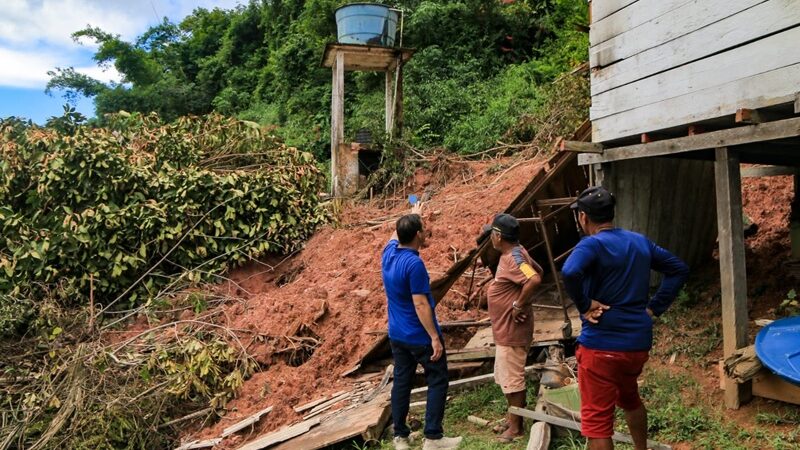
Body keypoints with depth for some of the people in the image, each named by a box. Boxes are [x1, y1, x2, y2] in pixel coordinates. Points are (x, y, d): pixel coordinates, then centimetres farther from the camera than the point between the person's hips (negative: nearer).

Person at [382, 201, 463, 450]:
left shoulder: (388, 252, -1)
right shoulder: (414, 264, -24)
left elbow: (396, 233, 24)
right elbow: (421, 305, -24)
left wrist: (413, 214, 37)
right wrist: (435, 338, -19)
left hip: (396, 335, 8)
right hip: (420, 336, -8)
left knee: (401, 382, 14)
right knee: (437, 382, 6)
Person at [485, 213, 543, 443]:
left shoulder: (513, 257, -24)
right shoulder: (514, 253, 7)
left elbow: (535, 279, -39)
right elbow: (538, 269, 20)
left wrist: (518, 305, -27)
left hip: (512, 331, -11)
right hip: (505, 329, 11)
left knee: (512, 380, 3)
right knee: (506, 377, 21)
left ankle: (516, 427, 16)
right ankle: (513, 417, 35)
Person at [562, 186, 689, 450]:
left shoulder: (592, 245, -14)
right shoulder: (640, 241, 8)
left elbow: (569, 273, -35)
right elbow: (679, 270, 17)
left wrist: (584, 305, -19)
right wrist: (654, 308, 12)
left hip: (601, 345, -7)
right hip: (639, 342, 8)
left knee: (597, 421, 2)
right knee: (629, 398, 32)